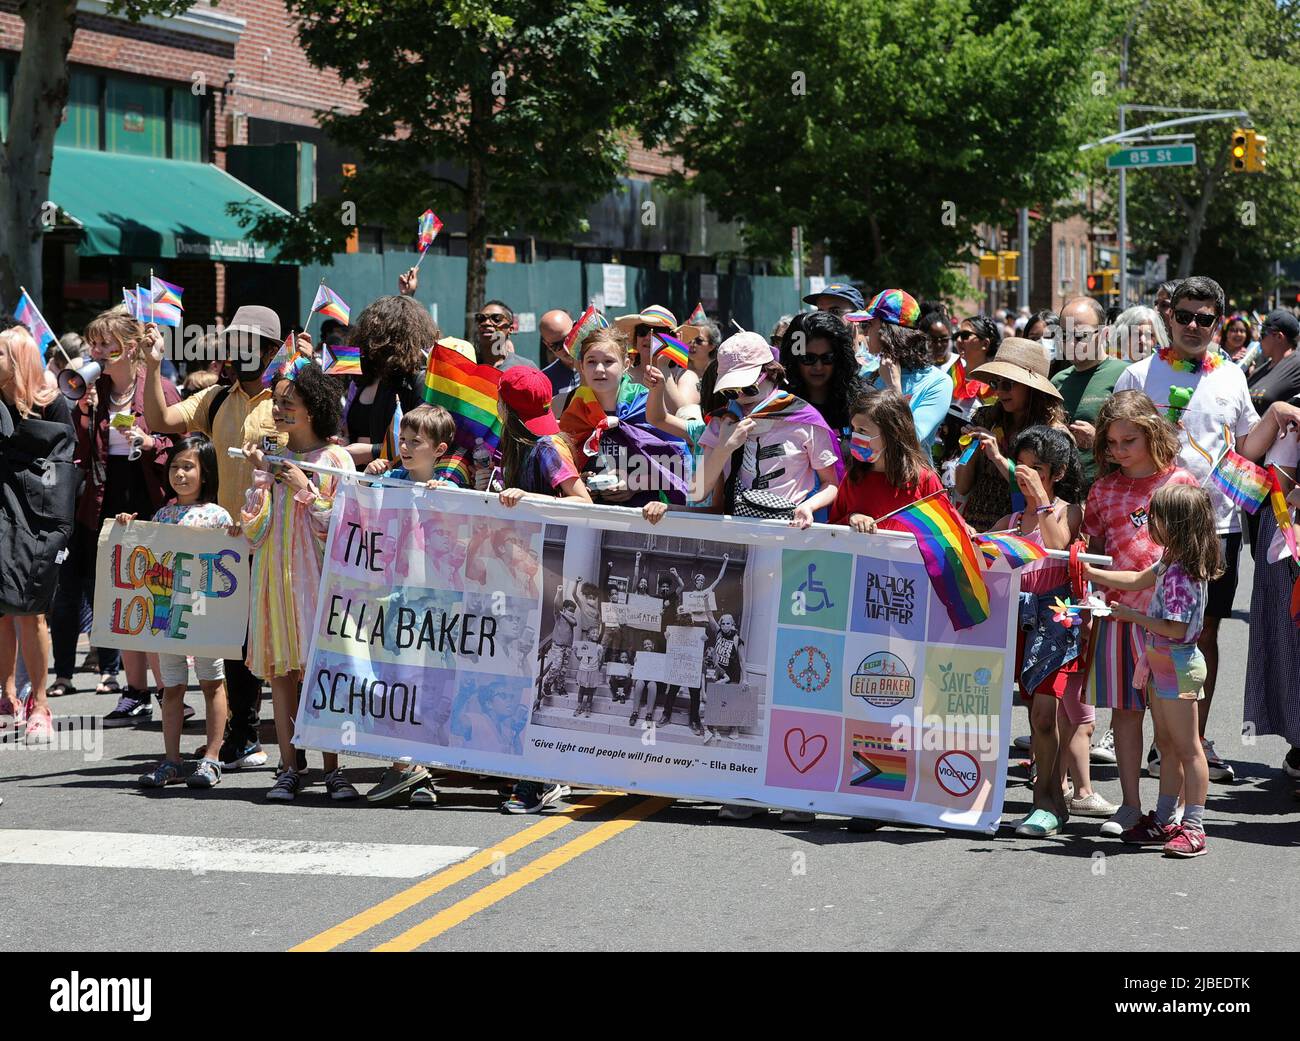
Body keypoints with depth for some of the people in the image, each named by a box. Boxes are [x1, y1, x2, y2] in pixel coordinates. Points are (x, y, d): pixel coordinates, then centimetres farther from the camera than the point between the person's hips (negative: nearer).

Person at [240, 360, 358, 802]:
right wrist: (260, 477, -3)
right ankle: (290, 767, 7)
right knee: (281, 670, 2)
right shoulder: (271, 458, 10)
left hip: (319, 574, -4)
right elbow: (253, 529, 5)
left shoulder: (335, 459, 0)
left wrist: (305, 492, -10)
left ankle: (332, 768, 0)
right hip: (275, 574, 4)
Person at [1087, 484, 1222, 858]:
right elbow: (1137, 580, 23)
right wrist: (1090, 572, 25)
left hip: (1177, 667, -10)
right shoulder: (1170, 563, 7)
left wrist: (1133, 616, -15)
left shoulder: (1181, 573, -23)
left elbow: (1175, 629, -25)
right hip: (1161, 664, 10)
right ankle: (1163, 821, 23)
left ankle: (1193, 828, -2)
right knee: (1167, 746, 15)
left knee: (1186, 748, -5)